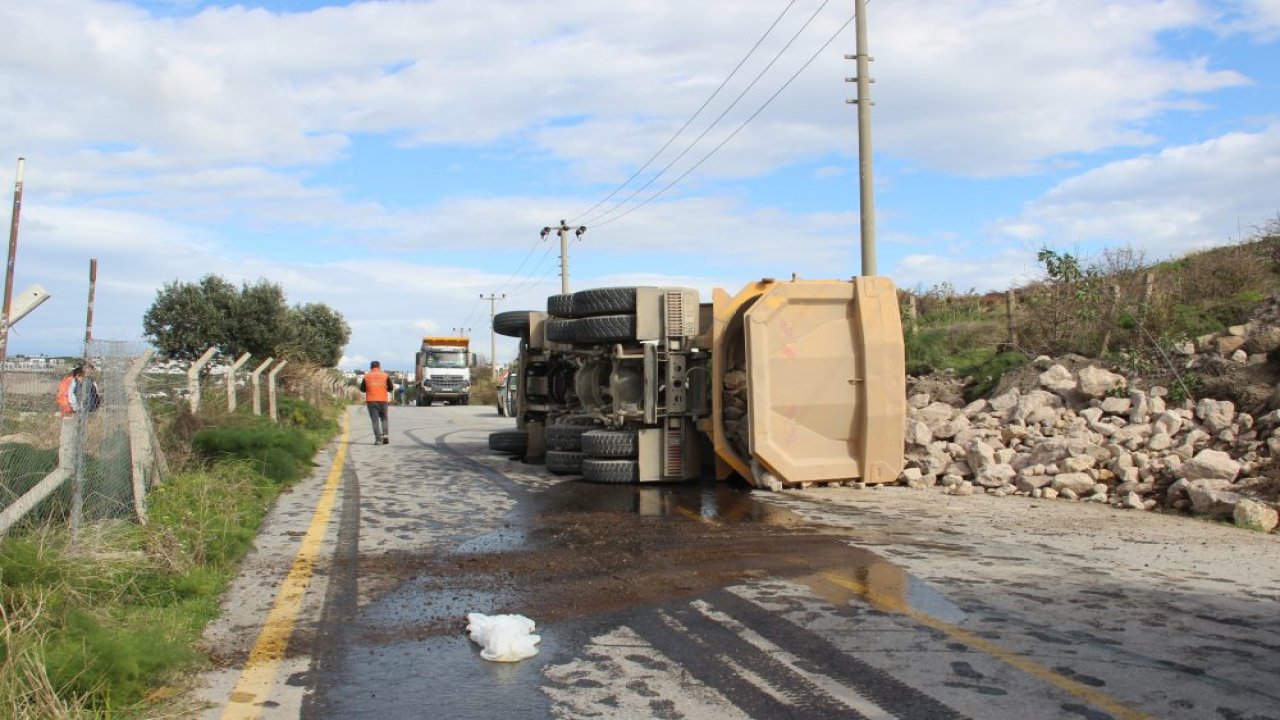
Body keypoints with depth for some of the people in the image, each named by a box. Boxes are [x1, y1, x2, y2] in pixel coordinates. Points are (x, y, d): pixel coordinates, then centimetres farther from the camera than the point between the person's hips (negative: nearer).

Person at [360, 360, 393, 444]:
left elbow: (362, 389, 8)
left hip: (371, 401, 0)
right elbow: (390, 388, 3)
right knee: (384, 419, 13)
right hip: (383, 400, 1)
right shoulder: (385, 376, 3)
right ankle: (385, 435, -2)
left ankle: (378, 438, -9)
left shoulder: (366, 376, 3)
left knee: (375, 420, -1)